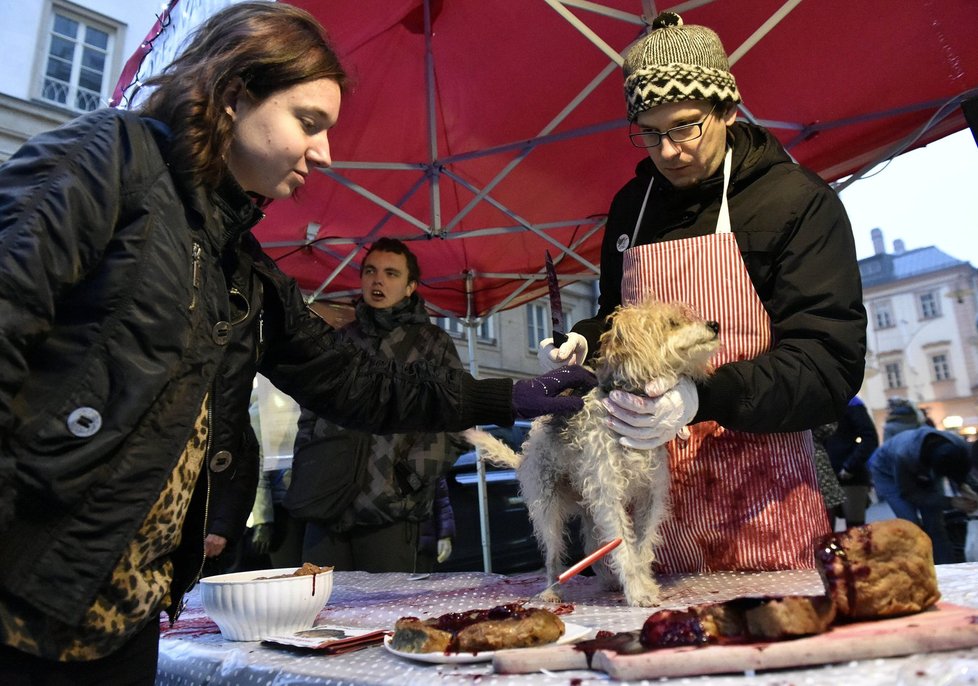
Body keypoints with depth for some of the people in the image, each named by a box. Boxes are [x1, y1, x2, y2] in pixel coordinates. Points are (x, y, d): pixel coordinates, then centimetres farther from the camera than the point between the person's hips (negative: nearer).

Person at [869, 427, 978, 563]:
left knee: (936, 525, -4)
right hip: (887, 471, -4)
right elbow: (909, 494, -26)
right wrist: (951, 502, -33)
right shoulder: (904, 456, -44)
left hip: (924, 472, 4)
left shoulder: (962, 447, -30)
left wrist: (963, 487, -25)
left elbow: (959, 470, -4)